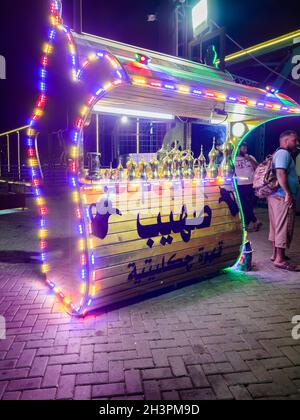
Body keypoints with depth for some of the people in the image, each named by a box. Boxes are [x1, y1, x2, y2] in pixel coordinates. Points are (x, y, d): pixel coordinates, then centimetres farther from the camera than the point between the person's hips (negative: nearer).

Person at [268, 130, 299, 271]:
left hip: (276, 196, 10)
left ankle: (276, 254, 23)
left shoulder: (279, 153, 22)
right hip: (283, 197, -10)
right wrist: (288, 193, -24)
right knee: (283, 228, -7)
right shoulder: (284, 153, -11)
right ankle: (280, 260, -3)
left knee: (277, 227, 14)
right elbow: (280, 173, -23)